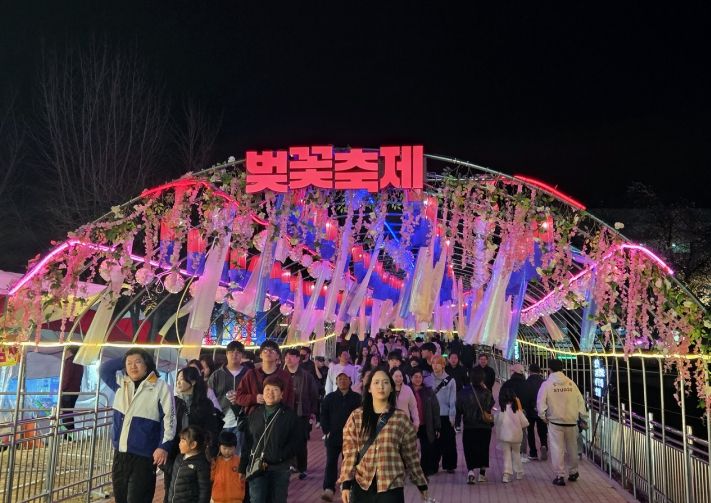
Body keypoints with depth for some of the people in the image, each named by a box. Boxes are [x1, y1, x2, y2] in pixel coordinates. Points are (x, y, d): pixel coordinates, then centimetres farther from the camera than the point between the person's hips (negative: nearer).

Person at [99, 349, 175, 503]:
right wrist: (125, 360, 10)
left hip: (143, 456, -6)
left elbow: (169, 418, -9)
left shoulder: (160, 387, -7)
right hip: (120, 454, 6)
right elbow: (104, 369, 21)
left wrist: (164, 446, -16)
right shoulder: (121, 384, 11)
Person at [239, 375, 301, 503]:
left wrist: (278, 458, -16)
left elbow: (295, 442, -7)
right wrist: (242, 468, 7)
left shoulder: (289, 415, -3)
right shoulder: (255, 413, 5)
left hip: (280, 468, -1)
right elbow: (247, 442, 8)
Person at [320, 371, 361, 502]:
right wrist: (326, 431, -4)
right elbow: (324, 415, 5)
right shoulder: (329, 397, 4)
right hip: (333, 437, 1)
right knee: (331, 463, -6)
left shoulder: (357, 398, 0)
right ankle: (329, 490, -10)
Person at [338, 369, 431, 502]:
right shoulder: (356, 417, 1)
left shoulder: (401, 418, 0)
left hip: (391, 487, -1)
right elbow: (349, 453, 0)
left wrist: (421, 484, 10)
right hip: (361, 486, 1)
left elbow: (410, 456, 6)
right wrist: (346, 483, -6)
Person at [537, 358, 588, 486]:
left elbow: (541, 403, -9)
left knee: (557, 448, 2)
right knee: (572, 448, 17)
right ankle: (573, 473, 31)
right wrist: (583, 416, 10)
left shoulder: (546, 384, -6)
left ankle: (560, 476, 2)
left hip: (555, 421, -3)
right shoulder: (571, 383, 1)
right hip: (571, 421, 3)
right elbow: (580, 401, 2)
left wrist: (543, 417, 4)